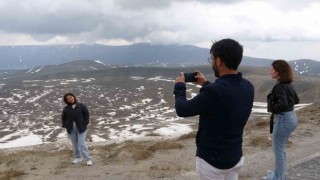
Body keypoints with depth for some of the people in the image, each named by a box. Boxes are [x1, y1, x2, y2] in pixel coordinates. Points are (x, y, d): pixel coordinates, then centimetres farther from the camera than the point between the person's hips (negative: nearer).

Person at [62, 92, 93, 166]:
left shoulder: (81, 106, -4)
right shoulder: (66, 109, 2)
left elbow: (86, 114, 1)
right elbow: (63, 118, 13)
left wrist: (85, 123, -7)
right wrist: (65, 126, 2)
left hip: (81, 128, -3)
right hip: (71, 129, 3)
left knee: (82, 144, -8)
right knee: (75, 144, 11)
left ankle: (88, 159, -2)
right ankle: (78, 158, 27)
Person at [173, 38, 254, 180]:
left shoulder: (213, 91, -28)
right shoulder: (248, 87, -5)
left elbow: (182, 110, -14)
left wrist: (179, 87, 2)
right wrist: (206, 85, 18)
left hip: (211, 160, -6)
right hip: (236, 157, 7)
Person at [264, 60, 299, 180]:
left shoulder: (279, 86, -20)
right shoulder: (289, 85, 7)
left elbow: (282, 105, -29)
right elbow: (296, 100, 20)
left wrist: (272, 108, -13)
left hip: (283, 119, -9)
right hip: (291, 117, 9)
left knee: (278, 150, 6)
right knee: (281, 148, 22)